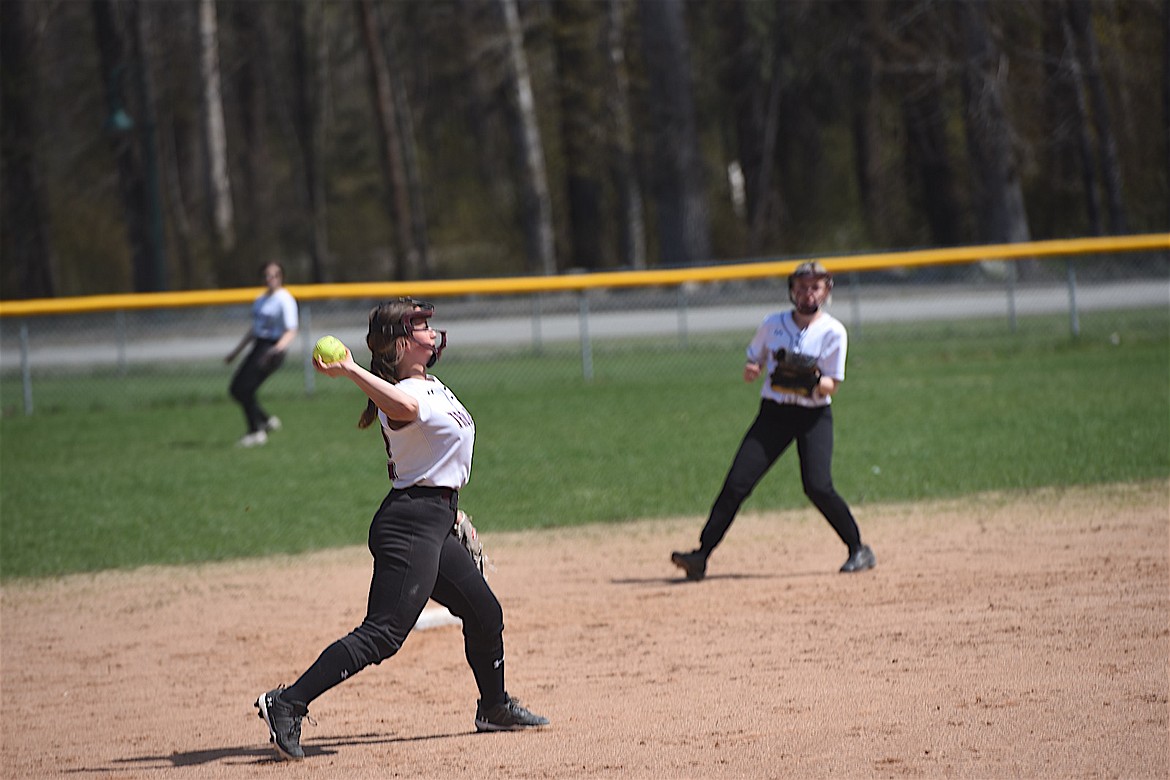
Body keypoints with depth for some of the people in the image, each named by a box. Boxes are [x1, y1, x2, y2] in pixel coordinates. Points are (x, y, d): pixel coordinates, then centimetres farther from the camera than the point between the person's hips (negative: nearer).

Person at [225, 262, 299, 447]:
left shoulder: (285, 300, -10)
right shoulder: (261, 299, 16)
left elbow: (291, 331, -18)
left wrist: (278, 348, -36)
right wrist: (236, 351, 27)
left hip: (273, 348, -9)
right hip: (258, 347, 9)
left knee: (245, 389, -14)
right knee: (236, 389, 6)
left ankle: (256, 432, -2)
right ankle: (267, 420, 17)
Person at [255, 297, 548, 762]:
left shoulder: (433, 386, 14)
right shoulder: (406, 397, -16)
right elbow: (404, 406, -44)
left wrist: (450, 510, 27)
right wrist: (350, 371, -50)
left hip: (434, 527, 10)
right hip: (409, 526, -10)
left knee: (484, 613, 22)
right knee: (382, 634, -18)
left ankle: (495, 707, 41)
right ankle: (288, 704, -23)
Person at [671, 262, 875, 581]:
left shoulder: (833, 332, -3)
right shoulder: (772, 324, 6)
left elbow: (832, 387, -4)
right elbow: (753, 362, 16)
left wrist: (813, 380, -26)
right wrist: (751, 371, -8)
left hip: (814, 414, -3)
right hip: (773, 412, 3)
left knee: (818, 487, -19)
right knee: (737, 483, -9)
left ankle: (859, 549, -1)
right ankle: (701, 555, -10)